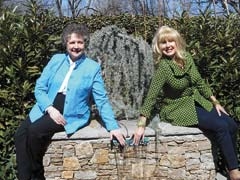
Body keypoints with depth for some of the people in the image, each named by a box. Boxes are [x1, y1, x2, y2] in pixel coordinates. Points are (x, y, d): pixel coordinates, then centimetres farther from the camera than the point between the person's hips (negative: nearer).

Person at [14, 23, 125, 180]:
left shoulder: (93, 67, -1)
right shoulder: (56, 60, 7)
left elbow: (102, 100, -2)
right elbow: (40, 88, 5)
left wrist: (113, 126, -9)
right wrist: (50, 108, -12)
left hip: (71, 115, -4)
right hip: (47, 110, 4)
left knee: (35, 130, -26)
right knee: (20, 134, -19)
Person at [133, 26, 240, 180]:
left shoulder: (186, 57, -5)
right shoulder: (164, 67, -23)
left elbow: (199, 82, 7)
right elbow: (151, 96, -25)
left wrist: (215, 102, 7)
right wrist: (141, 126, -28)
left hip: (197, 101, 7)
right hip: (178, 108, -7)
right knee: (221, 126, -19)